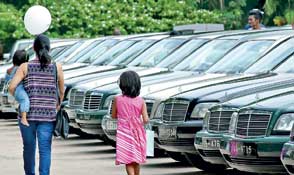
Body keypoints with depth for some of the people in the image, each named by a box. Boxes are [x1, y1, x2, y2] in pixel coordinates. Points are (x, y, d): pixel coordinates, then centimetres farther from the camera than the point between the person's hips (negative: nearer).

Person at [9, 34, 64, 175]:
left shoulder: (25, 67, -3)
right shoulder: (56, 67, 0)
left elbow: (12, 87, -12)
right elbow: (61, 91, 11)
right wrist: (58, 104, 30)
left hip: (27, 114, 1)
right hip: (48, 115, -1)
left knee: (29, 148, 16)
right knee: (45, 150, -1)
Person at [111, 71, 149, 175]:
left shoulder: (117, 99, -9)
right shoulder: (141, 101, -9)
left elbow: (113, 116, 4)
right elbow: (146, 120, -13)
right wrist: (141, 122, 9)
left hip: (124, 134, -1)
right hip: (137, 133, 2)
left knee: (128, 162, 1)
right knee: (136, 160, 19)